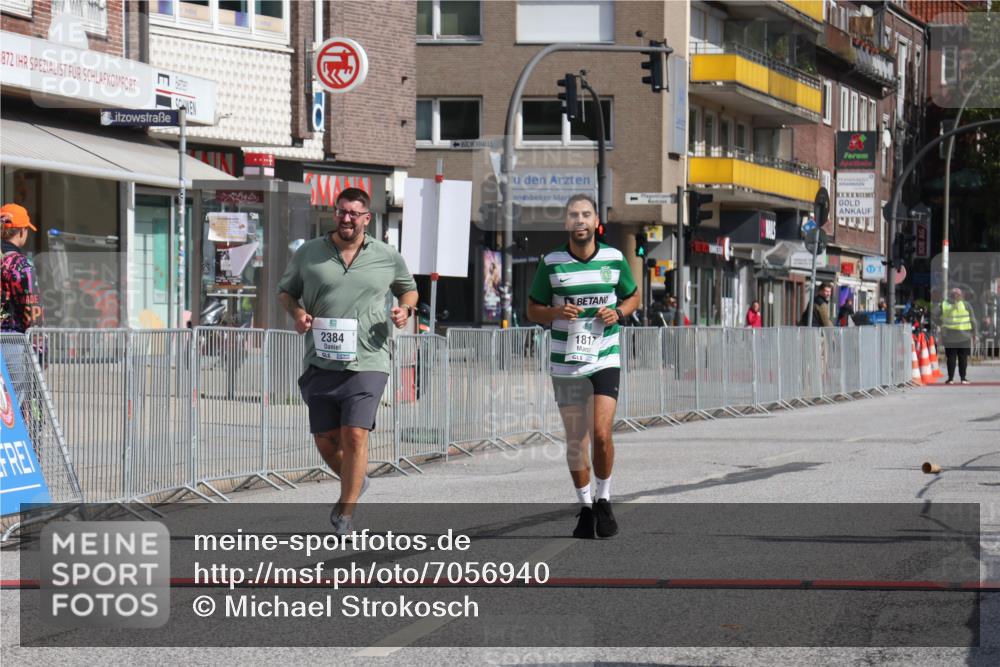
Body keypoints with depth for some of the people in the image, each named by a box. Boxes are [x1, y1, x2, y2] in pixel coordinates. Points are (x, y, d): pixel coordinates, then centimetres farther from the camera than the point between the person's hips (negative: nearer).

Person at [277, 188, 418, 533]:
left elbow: (408, 288, 23)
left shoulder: (388, 257, 7)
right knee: (326, 440, 4)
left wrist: (405, 309, 1)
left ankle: (346, 512, -4)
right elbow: (285, 291, 18)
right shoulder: (308, 253, 6)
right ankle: (355, 482, 34)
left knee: (354, 435, -14)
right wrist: (296, 312, -3)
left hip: (367, 362, -2)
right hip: (321, 362, 2)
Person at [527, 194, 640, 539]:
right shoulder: (551, 263, -2)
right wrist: (558, 312, -15)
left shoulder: (614, 259, 0)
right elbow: (533, 310, 6)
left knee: (601, 434, -14)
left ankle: (603, 501, 8)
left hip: (605, 361, -1)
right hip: (566, 365, 1)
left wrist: (618, 312, -6)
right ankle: (585, 508, 21)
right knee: (575, 441, 5)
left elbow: (633, 296, 16)